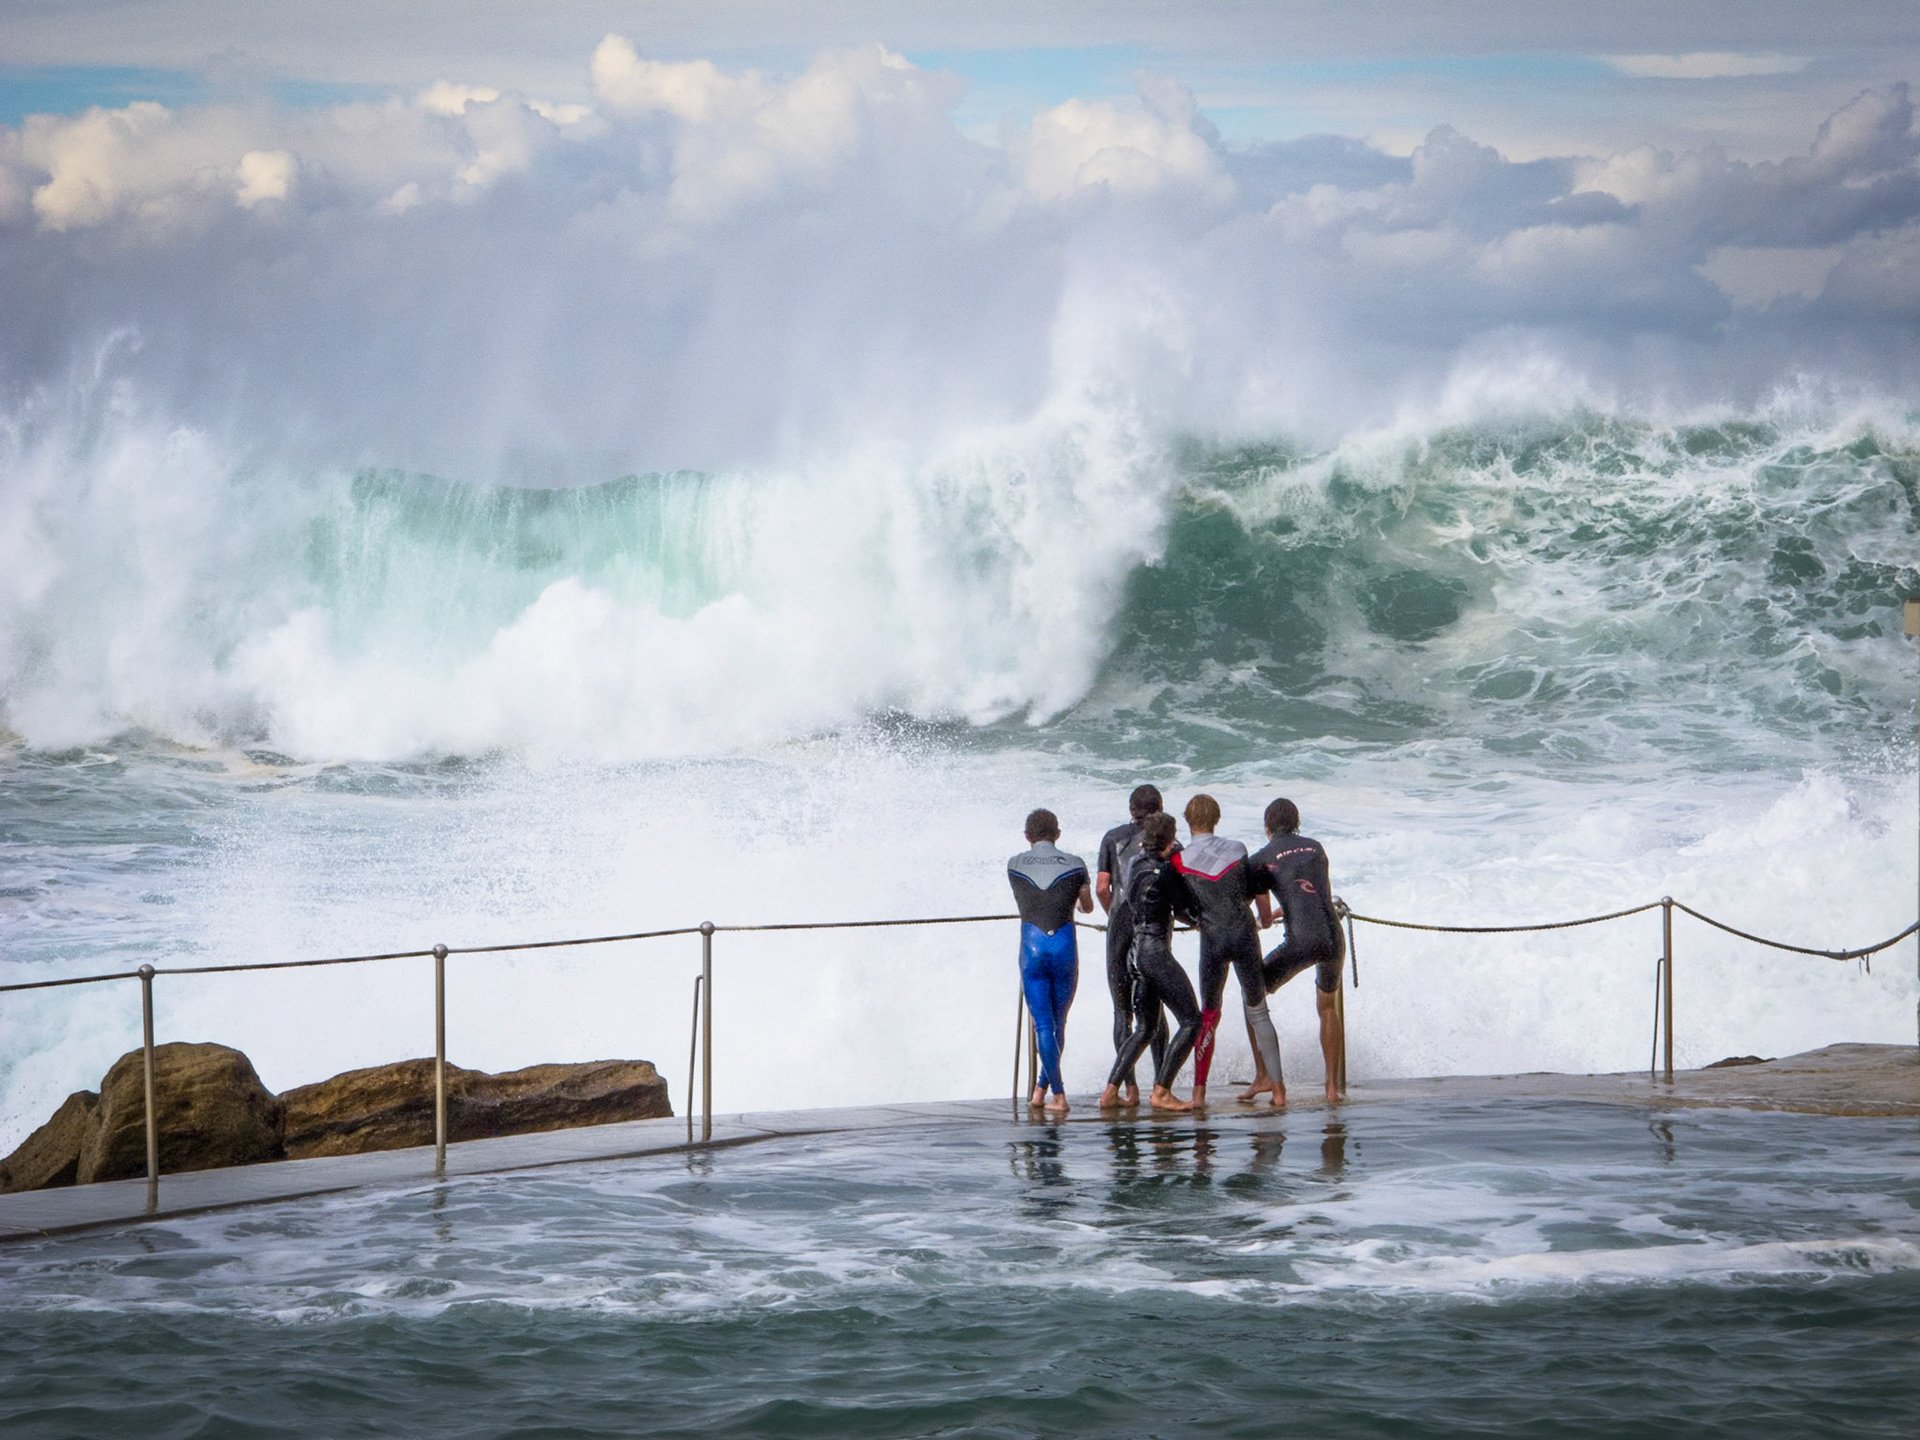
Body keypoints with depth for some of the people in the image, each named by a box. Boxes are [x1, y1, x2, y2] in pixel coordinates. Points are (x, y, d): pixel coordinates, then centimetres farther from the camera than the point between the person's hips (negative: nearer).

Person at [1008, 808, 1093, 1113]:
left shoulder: (1014, 865, 3)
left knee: (1043, 1024, 2)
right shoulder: (1075, 865, 2)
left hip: (1032, 948, 0)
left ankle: (1058, 1095, -4)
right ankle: (1042, 1088, 21)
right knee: (1058, 1022, 16)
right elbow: (1088, 907, 19)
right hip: (1065, 946, 0)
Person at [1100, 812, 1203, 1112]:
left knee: (1144, 1029, 16)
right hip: (1156, 951, -9)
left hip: (1137, 950, 9)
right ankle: (1161, 1092, -5)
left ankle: (1110, 1091, 10)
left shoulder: (1136, 866, 12)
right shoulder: (1164, 871, -13)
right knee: (1191, 1021, -2)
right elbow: (1189, 911, -6)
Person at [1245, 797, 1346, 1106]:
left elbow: (1265, 919, 10)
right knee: (1328, 1008, 27)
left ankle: (1265, 1076, 12)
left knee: (1253, 997, 17)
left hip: (1300, 942, -4)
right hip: (1334, 938, 4)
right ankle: (1332, 1086, 21)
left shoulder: (1260, 860, 6)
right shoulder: (1315, 848, 18)